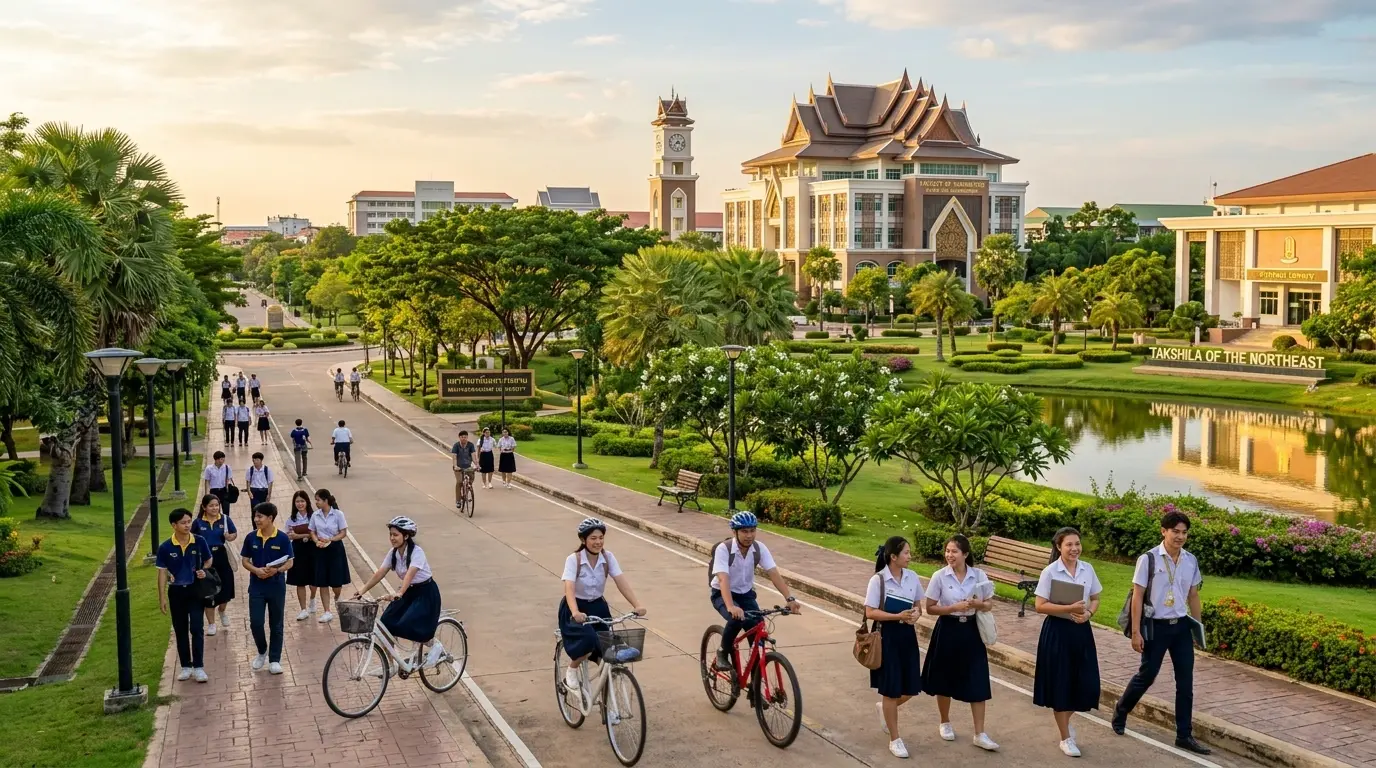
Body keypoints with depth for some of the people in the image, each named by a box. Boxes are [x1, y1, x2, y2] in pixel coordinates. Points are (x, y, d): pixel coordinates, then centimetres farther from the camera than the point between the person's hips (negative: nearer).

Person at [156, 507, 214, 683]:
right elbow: (162, 572, -3)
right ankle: (186, 666, 20)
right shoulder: (165, 548, -8)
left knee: (196, 629, -7)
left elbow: (209, 560, 9)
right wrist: (162, 598, -6)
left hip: (195, 589, -1)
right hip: (176, 591, 1)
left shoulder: (199, 542, -7)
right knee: (180, 631, 10)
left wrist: (204, 570, -13)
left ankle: (199, 667, -2)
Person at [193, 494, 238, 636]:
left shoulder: (225, 519, -3)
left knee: (226, 587, 4)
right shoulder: (198, 522, -4)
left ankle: (221, 611, 39)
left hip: (221, 556, 1)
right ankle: (211, 624, 20)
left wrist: (230, 537, -16)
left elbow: (235, 533, 6)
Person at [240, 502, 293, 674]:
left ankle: (274, 660, 16)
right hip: (256, 586, 2)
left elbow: (289, 563, -5)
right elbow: (245, 561, 4)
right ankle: (262, 651, 25)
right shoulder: (251, 538, -2)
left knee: (276, 625, 6)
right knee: (255, 623, -2)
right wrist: (256, 570, -16)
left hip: (277, 586, -2)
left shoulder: (282, 538, -9)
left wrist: (276, 570, -25)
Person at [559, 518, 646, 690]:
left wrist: (637, 605, -32)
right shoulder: (573, 560, -20)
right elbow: (569, 588, -32)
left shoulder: (608, 558, -9)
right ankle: (571, 671, -2)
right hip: (576, 608, -4)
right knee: (588, 640, -29)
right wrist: (575, 613, -50)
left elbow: (622, 582, -17)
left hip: (597, 606, 4)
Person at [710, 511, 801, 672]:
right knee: (737, 619, -33)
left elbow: (774, 574, -20)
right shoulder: (723, 549, -25)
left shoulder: (760, 548, -13)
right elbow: (723, 580, -37)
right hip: (722, 595, -4)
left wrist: (790, 598, -34)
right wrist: (731, 607, -53)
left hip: (746, 594, 4)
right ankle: (723, 652, -6)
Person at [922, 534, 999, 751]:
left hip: (971, 630, 1)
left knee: (977, 683, -1)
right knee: (944, 681, 11)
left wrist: (978, 605, -19)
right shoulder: (939, 576, -9)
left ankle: (980, 734, 6)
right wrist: (954, 607, -19)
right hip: (948, 631, -1)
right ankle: (945, 723, 33)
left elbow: (990, 604, 3)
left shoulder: (979, 575, -4)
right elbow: (930, 608, -6)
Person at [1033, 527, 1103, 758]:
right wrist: (1069, 609, -22)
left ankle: (1066, 720, 34)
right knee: (1060, 683, 3)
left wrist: (1088, 613, -10)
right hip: (1057, 631, -4)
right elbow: (1040, 606, -13)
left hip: (1082, 630, 4)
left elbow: (1095, 599, 11)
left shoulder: (1088, 569, 2)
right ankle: (1066, 738, 18)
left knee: (1087, 682, 3)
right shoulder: (1050, 572, -11)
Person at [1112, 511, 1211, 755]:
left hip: (1181, 626, 5)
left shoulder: (1191, 561, 1)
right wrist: (1136, 632, -13)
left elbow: (1193, 596, 11)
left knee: (1185, 682, 5)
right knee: (1147, 675, 5)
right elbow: (1137, 597, -11)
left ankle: (1184, 736, 14)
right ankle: (1120, 712, 30)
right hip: (1156, 626, -4)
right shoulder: (1148, 559, -13)